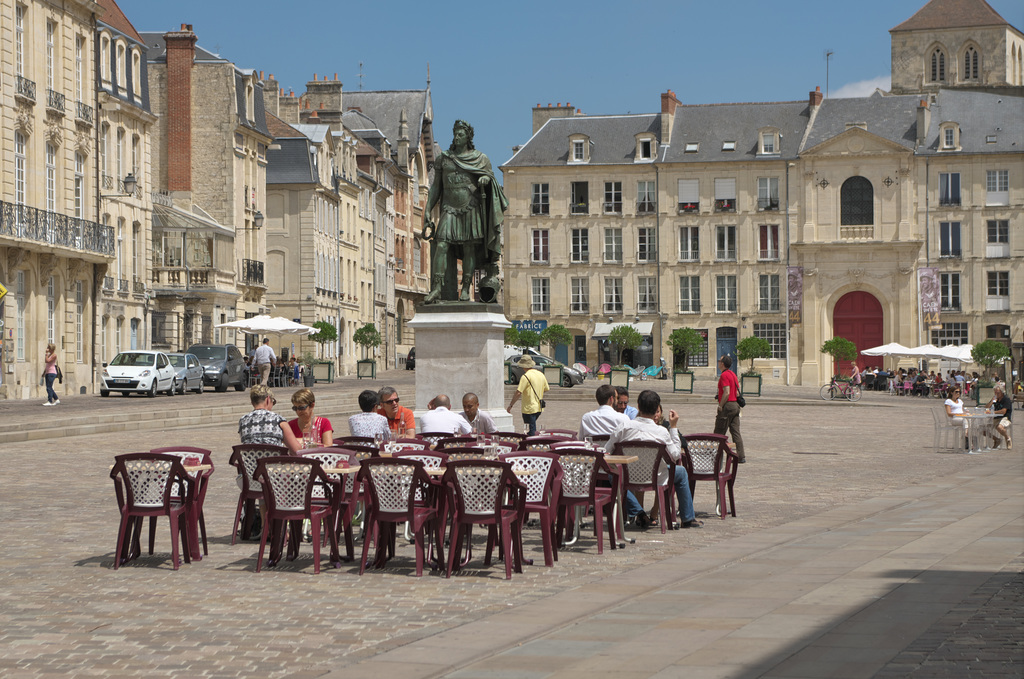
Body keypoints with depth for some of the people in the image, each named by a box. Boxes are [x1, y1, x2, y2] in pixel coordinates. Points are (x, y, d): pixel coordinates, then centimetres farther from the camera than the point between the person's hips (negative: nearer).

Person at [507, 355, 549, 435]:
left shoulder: (526, 376, -16)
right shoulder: (541, 374, 6)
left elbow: (518, 393, -20)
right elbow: (547, 389, 16)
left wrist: (510, 405, -11)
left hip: (529, 409, -8)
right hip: (539, 408, 8)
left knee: (531, 432, -2)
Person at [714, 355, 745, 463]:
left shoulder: (724, 375, -13)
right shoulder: (733, 374, 16)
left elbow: (726, 392, -21)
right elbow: (737, 392, 17)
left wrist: (720, 406, -15)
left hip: (727, 406, -9)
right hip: (735, 405, 9)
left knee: (719, 433, -2)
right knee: (736, 432, 7)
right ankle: (741, 456, 3)